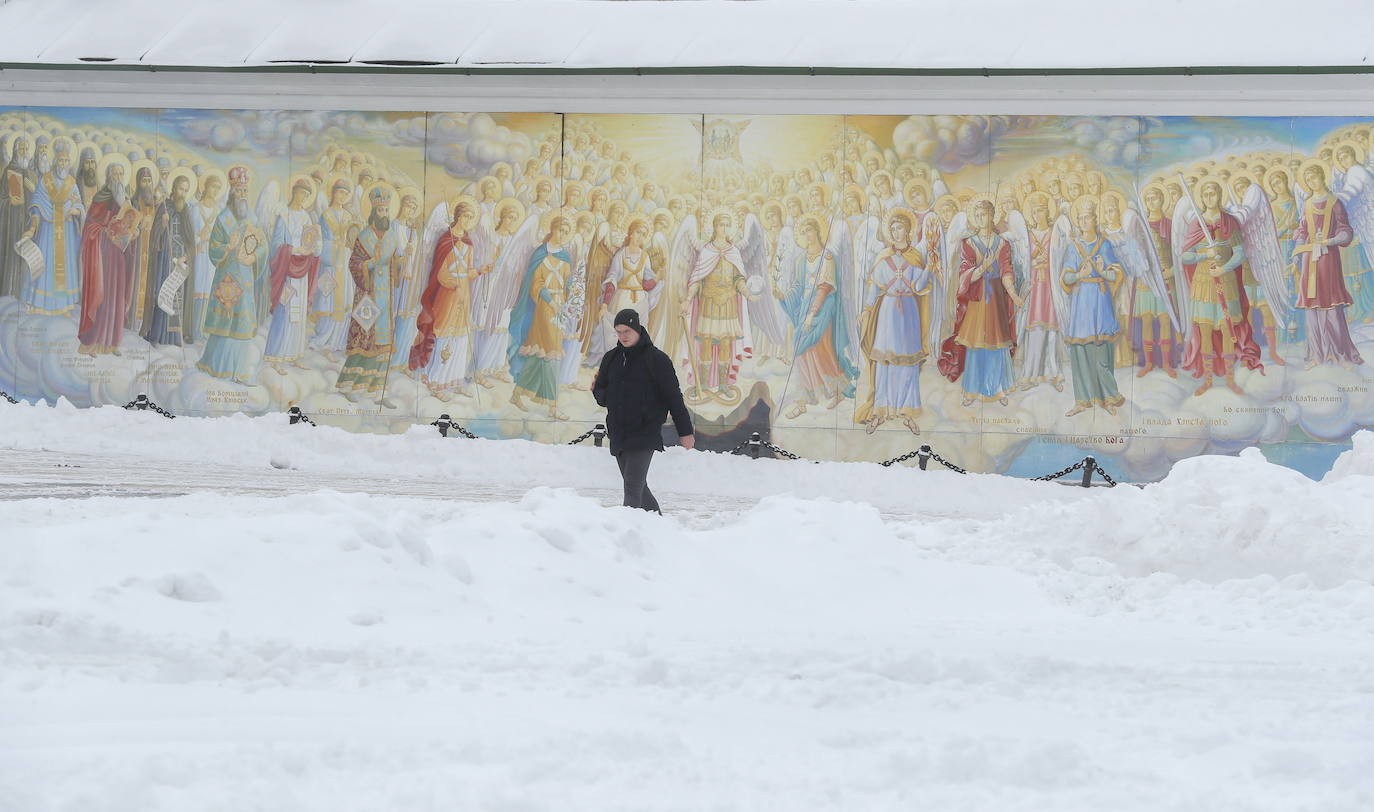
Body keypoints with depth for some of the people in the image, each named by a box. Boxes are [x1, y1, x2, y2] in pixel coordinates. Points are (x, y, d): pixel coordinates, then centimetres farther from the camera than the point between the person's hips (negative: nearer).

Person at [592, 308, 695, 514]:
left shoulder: (656, 359, -4)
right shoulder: (611, 358, 12)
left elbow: (673, 396, -2)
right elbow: (602, 397, 17)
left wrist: (685, 431, -2)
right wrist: (598, 391, -7)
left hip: (645, 435, -6)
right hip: (618, 433, 6)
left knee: (633, 488, -15)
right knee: (637, 487, 12)